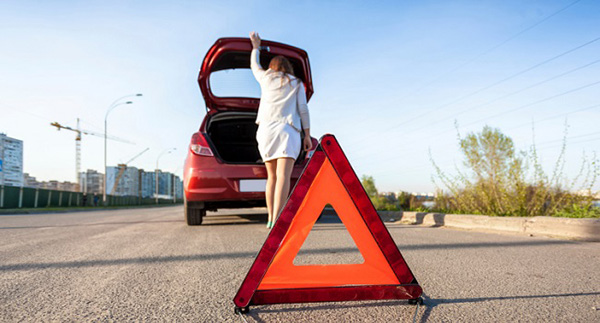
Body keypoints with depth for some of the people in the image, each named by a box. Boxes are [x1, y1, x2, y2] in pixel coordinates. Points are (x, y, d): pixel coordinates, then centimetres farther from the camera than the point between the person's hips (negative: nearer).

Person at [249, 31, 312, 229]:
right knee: (283, 176, -15)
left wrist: (256, 47, 54)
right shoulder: (297, 83, 14)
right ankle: (276, 219, -29)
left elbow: (254, 65, 38)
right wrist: (307, 135, 6)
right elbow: (303, 109, 5)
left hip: (266, 129, 3)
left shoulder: (266, 77, 18)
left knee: (272, 177, 13)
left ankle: (271, 218, 13)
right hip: (288, 130, -3)